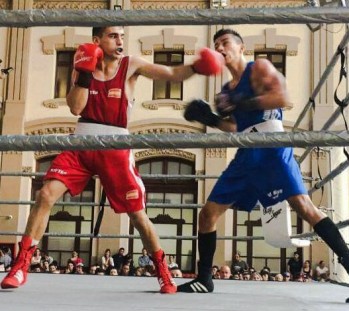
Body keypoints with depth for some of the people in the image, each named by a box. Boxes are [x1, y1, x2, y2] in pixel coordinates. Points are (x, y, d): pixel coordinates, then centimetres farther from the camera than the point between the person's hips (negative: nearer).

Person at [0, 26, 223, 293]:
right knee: (46, 195, -13)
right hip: (81, 145, 2)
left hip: (115, 151, -2)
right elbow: (75, 108, -6)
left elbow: (172, 74, -12)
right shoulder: (83, 65, 5)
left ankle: (163, 272, 19)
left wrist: (196, 67, -30)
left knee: (137, 214, 1)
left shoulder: (130, 65, -1)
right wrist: (85, 72, -14)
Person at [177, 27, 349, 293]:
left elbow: (283, 98, -17)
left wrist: (241, 104, -21)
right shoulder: (227, 89, 20)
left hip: (272, 149, -7)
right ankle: (204, 279, 18)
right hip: (246, 156, 8)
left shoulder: (260, 67, 0)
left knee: (303, 205, -21)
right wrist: (210, 119, 14)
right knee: (208, 213, 5)